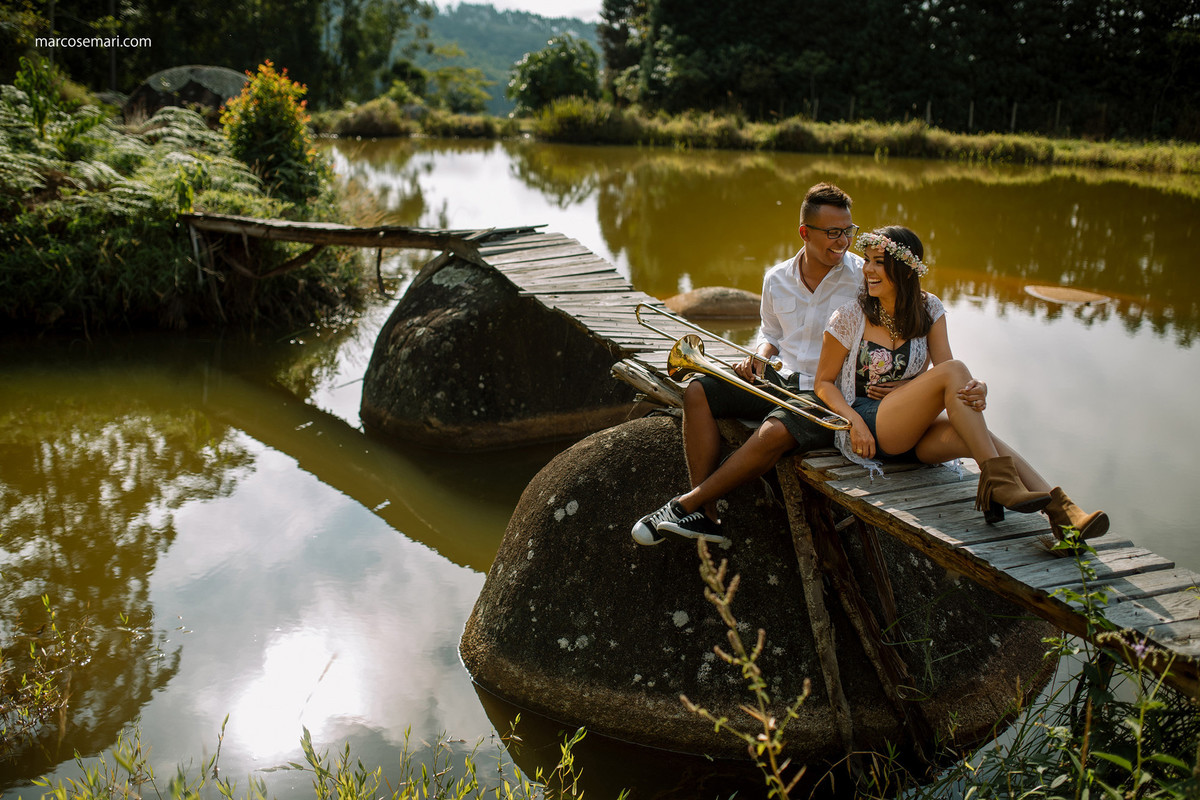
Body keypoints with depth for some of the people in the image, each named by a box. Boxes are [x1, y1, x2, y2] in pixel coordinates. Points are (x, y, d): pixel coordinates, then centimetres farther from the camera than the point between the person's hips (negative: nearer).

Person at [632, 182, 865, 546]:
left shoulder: (863, 276, -8)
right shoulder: (777, 279, 8)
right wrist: (759, 355, 0)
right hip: (784, 380, 6)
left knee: (775, 431, -36)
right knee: (698, 391, -11)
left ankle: (685, 505, -22)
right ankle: (706, 515, -19)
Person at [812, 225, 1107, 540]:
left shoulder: (928, 309, 6)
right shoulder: (851, 317, -4)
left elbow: (943, 366, -3)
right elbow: (824, 382, 0)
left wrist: (978, 388, -27)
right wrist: (854, 421, -18)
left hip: (914, 429, 4)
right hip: (869, 427, -4)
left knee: (970, 436, -32)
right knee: (954, 370, -27)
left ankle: (1061, 511, -44)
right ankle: (997, 480, -34)